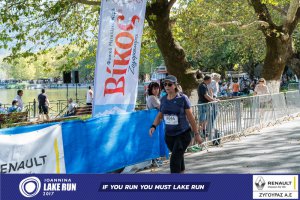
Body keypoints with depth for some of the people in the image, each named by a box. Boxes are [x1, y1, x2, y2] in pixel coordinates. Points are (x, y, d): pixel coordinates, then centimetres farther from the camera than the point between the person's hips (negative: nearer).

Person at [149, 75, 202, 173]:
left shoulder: (182, 98, -10)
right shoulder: (163, 99, 4)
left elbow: (190, 117, -7)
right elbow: (159, 115, 14)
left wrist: (196, 134, -5)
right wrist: (153, 126, -5)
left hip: (183, 134, -5)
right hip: (169, 135, 5)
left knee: (175, 159, -14)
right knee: (178, 157, 20)